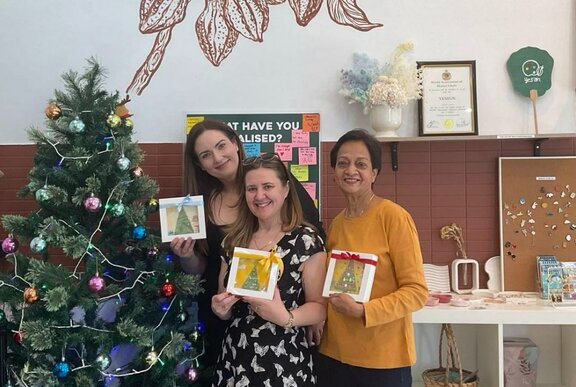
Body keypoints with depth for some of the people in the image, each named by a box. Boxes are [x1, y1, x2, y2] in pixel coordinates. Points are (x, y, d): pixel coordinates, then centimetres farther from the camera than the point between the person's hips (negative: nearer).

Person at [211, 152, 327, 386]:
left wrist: (286, 317, -25)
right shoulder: (234, 241, 5)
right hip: (235, 360, 4)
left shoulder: (306, 241, -9)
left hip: (286, 363, -4)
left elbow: (319, 307, -8)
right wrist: (220, 308, -6)